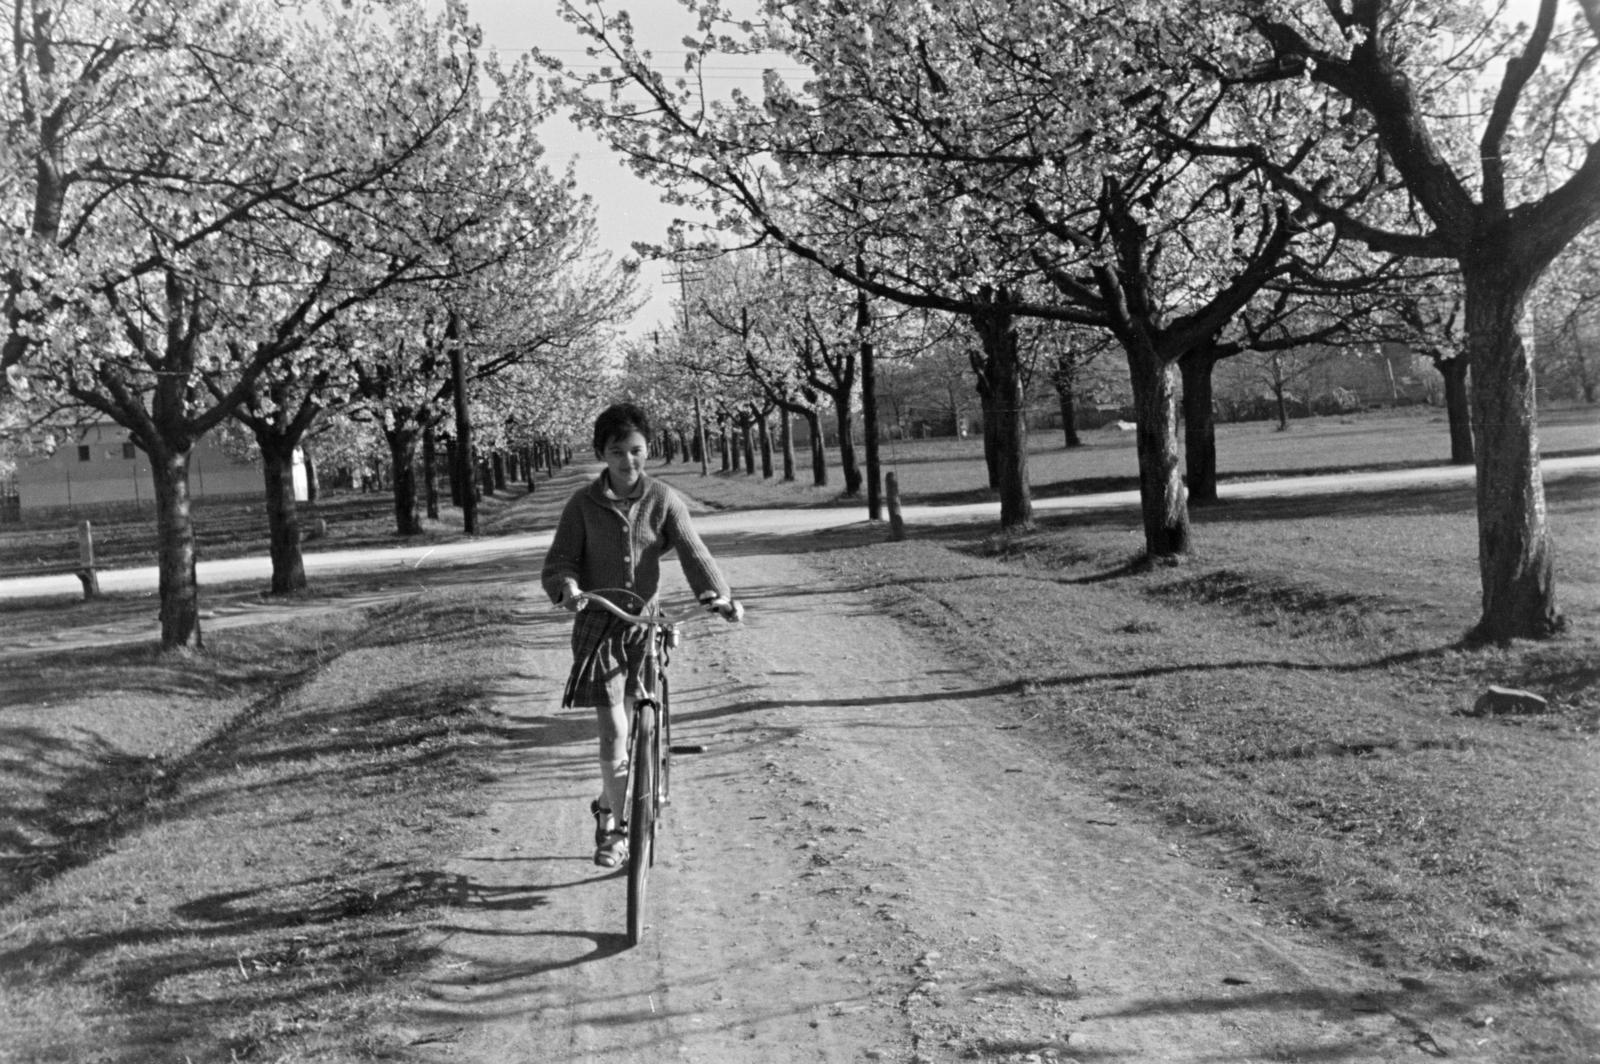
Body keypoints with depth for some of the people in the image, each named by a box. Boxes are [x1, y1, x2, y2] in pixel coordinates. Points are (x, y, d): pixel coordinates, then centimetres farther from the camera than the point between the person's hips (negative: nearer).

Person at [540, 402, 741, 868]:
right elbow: (558, 561, -4)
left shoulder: (663, 499, -1)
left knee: (628, 723, 10)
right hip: (599, 624, -2)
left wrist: (717, 593, -30)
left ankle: (607, 806, 33)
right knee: (614, 729, -10)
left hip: (645, 621, 2)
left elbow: (692, 550, -12)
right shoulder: (584, 503, -3)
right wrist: (567, 585, -28)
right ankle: (614, 828, 2)